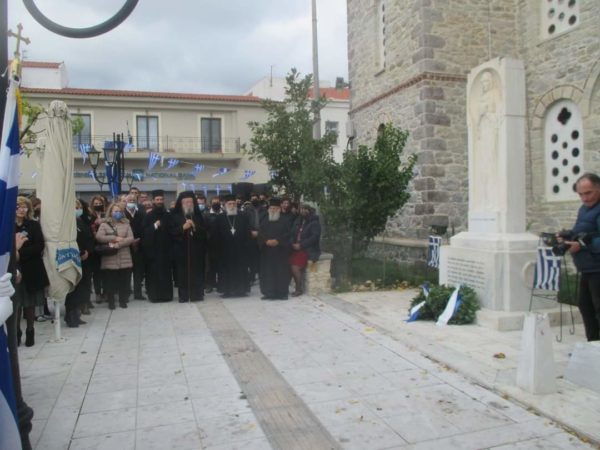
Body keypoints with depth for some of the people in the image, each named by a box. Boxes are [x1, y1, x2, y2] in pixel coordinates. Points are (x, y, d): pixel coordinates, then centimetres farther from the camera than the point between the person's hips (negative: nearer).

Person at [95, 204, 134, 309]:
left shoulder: (126, 224, 11)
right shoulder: (104, 225, 6)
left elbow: (131, 238, 0)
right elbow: (98, 237, -9)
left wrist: (119, 244, -14)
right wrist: (115, 238, -13)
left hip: (124, 258, 2)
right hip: (109, 258, -2)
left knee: (124, 280, 4)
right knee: (110, 281, 2)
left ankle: (123, 300, 16)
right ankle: (110, 302, 12)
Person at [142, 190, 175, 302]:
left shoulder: (168, 215, 9)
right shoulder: (148, 216, 2)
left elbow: (172, 231, 8)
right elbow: (144, 232, -5)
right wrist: (154, 226, -18)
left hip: (165, 248, 2)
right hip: (152, 249, -2)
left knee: (165, 271, 2)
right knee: (153, 272, -2)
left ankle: (166, 294, 9)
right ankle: (154, 295, 5)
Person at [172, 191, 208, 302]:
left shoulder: (198, 215, 10)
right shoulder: (175, 216, 4)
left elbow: (204, 232, 4)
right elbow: (172, 233, -4)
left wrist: (195, 227, -13)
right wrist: (183, 227, -16)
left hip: (197, 249, 2)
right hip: (182, 250, -2)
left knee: (197, 272, 1)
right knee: (183, 273, -3)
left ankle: (197, 295, 9)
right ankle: (183, 296, 4)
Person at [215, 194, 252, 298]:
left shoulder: (243, 217, 7)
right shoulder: (219, 218, 6)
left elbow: (247, 233, 5)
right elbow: (216, 234, 3)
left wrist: (245, 244, -4)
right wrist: (220, 244, -5)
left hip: (240, 249, 1)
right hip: (225, 249, 0)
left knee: (241, 269, 2)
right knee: (226, 269, 1)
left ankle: (241, 289, 9)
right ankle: (227, 290, 7)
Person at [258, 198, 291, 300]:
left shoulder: (284, 223, 8)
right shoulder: (264, 223, 14)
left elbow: (286, 236, -3)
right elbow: (260, 236, 3)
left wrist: (277, 241, -19)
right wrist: (267, 241, -16)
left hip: (281, 252, -2)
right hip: (267, 253, 2)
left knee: (281, 272, -3)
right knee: (268, 272, 0)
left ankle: (282, 293, 2)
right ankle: (268, 293, 5)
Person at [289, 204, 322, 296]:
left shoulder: (314, 223, -3)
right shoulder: (298, 221, 16)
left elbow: (314, 237, -14)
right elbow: (293, 233, 18)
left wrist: (301, 245, -17)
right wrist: (293, 243, -4)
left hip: (309, 250, -6)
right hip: (297, 248, 6)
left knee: (295, 267, -22)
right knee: (289, 264, -18)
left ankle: (299, 289, -3)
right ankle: (299, 287, -3)